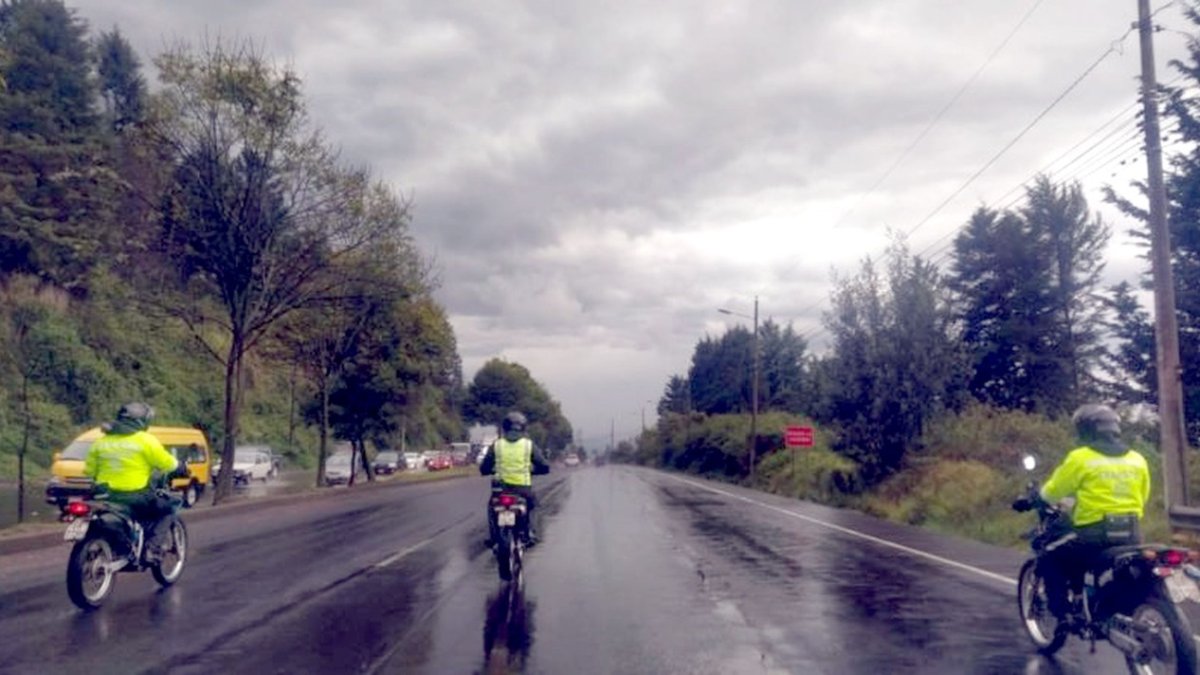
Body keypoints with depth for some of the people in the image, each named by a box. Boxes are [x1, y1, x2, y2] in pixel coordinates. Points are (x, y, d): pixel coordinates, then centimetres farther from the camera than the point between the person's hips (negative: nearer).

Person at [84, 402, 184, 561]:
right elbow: (167, 463, -3)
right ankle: (152, 546, -1)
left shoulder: (101, 441, 11)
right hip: (135, 497, -5)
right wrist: (181, 467, 17)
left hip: (106, 498, 5)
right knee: (163, 509, 16)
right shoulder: (145, 440, -5)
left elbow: (89, 471, 12)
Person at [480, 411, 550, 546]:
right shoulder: (529, 445, -1)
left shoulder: (496, 445, 1)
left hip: (501, 488, 0)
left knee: (492, 507, 29)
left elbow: (484, 469, 5)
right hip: (523, 488, 0)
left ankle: (493, 537, 20)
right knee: (530, 505, 31)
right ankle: (529, 534, 23)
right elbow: (545, 467, 1)